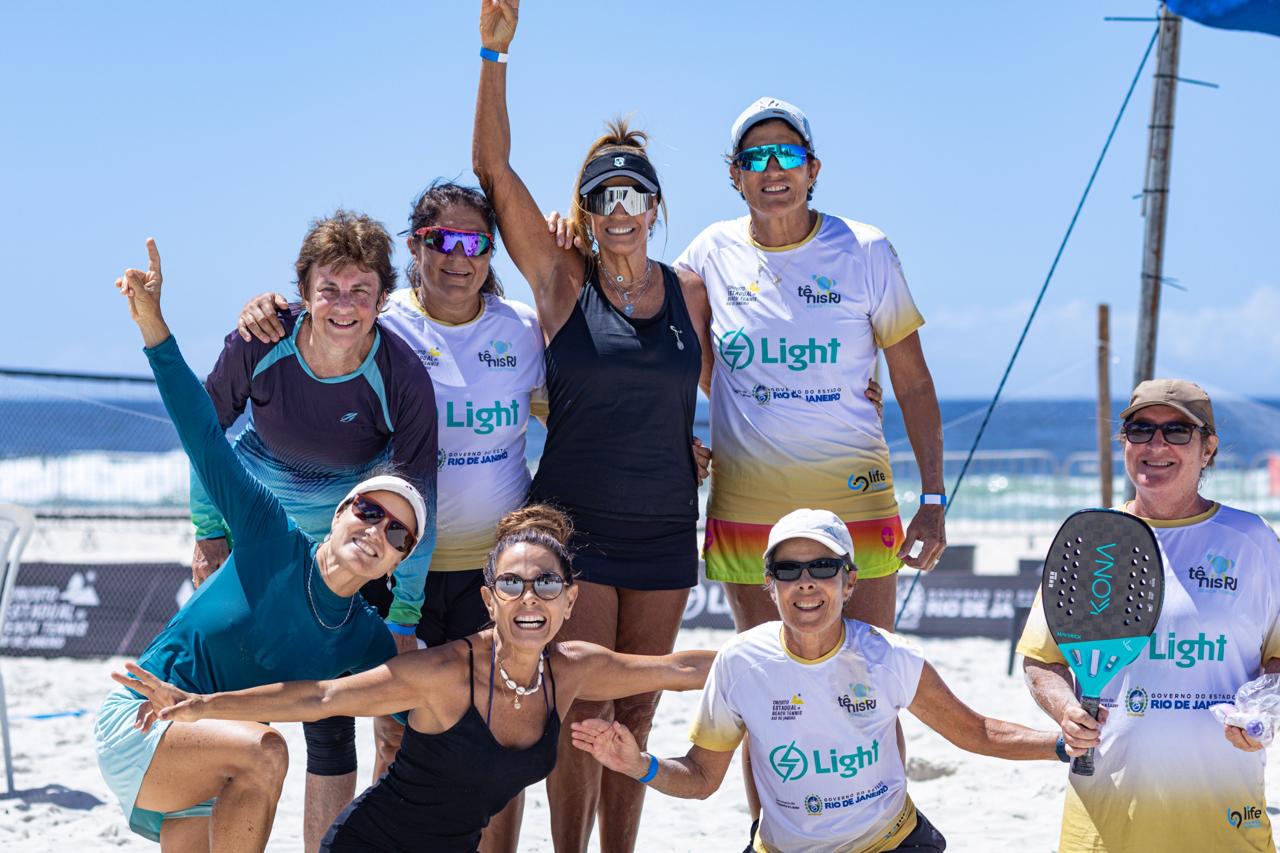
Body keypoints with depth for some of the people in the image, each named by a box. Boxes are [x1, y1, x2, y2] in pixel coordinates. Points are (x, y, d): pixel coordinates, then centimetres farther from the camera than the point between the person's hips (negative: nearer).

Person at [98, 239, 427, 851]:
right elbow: (206, 440, -15)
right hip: (135, 725, -5)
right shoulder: (272, 540, -9)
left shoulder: (368, 645, 2)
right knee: (263, 753, -30)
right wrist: (153, 326, -23)